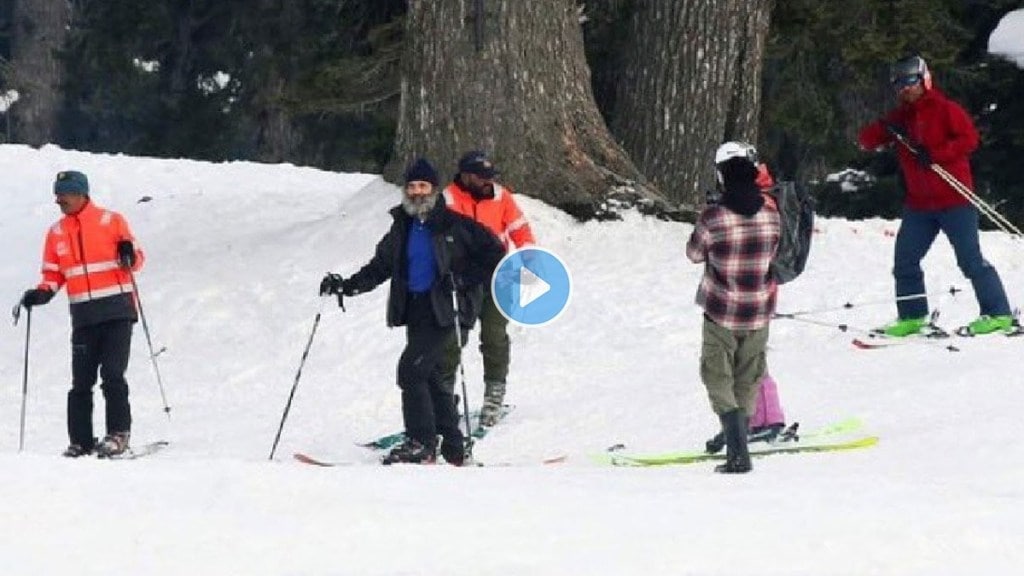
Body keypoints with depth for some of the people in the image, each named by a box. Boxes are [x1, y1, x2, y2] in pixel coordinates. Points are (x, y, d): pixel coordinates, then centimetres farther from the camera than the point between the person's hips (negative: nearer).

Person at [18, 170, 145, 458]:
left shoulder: (111, 220, 2)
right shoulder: (56, 232, 13)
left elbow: (136, 260, 6)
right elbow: (54, 275, 16)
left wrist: (129, 255, -16)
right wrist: (42, 293, -3)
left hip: (117, 310, -4)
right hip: (83, 314, 4)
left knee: (112, 374, -12)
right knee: (81, 381, 1)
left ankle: (119, 435, -7)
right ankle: (81, 442, 6)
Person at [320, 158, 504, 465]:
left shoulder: (454, 225, -5)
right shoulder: (402, 227, 14)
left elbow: (494, 255, -4)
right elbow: (380, 266, 20)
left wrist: (463, 280, -14)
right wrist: (347, 286, 8)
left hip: (442, 310, -7)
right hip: (415, 310, 7)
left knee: (411, 369, -16)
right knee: (431, 376, 8)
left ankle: (421, 443, -12)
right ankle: (453, 449, 15)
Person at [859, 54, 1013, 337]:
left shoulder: (945, 109, -5)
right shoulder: (900, 117, 12)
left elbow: (969, 139, -15)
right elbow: (867, 140, 8)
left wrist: (934, 154, -23)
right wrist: (885, 129, -13)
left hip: (954, 199, -6)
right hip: (918, 203, 6)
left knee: (970, 259, -8)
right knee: (905, 260, 3)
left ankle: (998, 314, -5)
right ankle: (912, 317, 13)